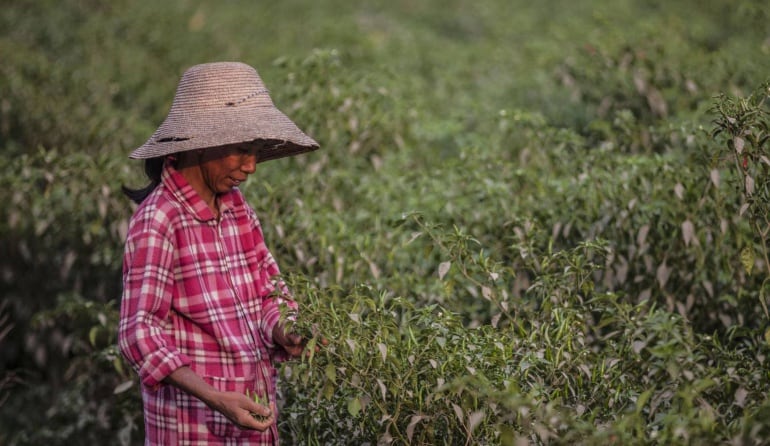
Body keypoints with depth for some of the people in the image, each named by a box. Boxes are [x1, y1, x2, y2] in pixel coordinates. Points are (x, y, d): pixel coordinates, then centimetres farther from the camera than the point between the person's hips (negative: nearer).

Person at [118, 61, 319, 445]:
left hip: (253, 414, 7)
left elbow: (268, 291, 14)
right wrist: (216, 399, -30)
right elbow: (139, 334, -19)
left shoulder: (236, 207, 7)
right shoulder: (158, 221, -15)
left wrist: (283, 333, -9)